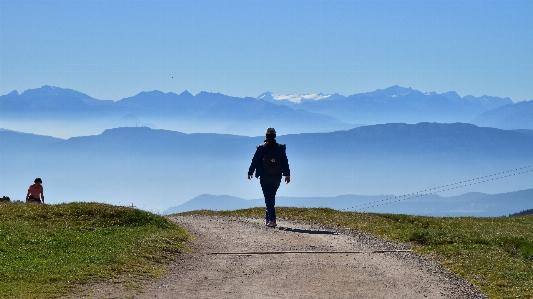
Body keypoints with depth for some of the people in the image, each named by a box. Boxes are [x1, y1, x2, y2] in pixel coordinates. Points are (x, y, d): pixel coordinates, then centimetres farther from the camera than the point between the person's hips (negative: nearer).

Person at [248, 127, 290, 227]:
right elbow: (285, 162, 2)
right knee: (271, 197, 18)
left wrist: (250, 172, 9)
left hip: (265, 177, -3)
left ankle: (272, 220, -14)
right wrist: (287, 174, 6)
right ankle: (268, 217, 24)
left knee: (268, 198, -3)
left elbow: (255, 161, -2)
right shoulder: (281, 148, 2)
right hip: (277, 177, 3)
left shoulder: (261, 148, -6)